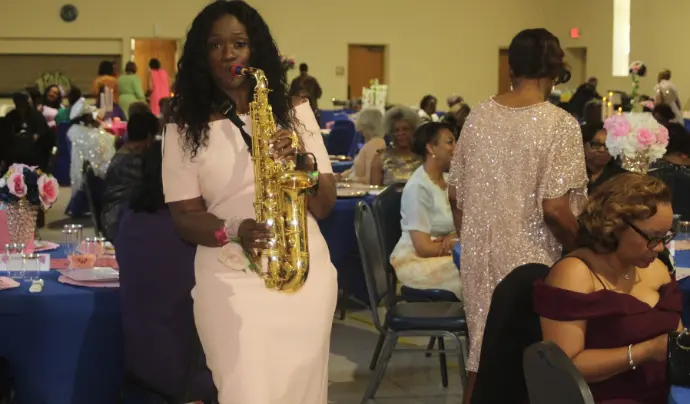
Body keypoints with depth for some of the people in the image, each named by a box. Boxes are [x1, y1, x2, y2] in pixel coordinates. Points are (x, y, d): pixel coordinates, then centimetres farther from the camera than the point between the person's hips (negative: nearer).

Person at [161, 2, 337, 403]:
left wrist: (304, 162, -16)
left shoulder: (294, 110, 7)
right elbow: (185, 216, -1)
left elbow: (325, 206, 4)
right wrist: (234, 232, -21)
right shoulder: (186, 127, 1)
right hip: (230, 280, -2)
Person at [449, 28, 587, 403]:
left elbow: (455, 195, 7)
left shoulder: (478, 115, 1)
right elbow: (554, 209, -18)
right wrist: (584, 249, -2)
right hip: (529, 260, -5)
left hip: (479, 255, 5)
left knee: (481, 355, 15)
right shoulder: (559, 124, -14)